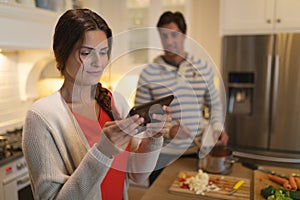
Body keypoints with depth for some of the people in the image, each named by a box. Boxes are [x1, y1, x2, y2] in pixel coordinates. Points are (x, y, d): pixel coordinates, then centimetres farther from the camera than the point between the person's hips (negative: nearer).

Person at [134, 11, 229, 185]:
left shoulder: (203, 66, 0)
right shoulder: (148, 73, -8)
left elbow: (214, 103, 12)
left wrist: (218, 127, -4)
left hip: (199, 150, 3)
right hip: (164, 154, -2)